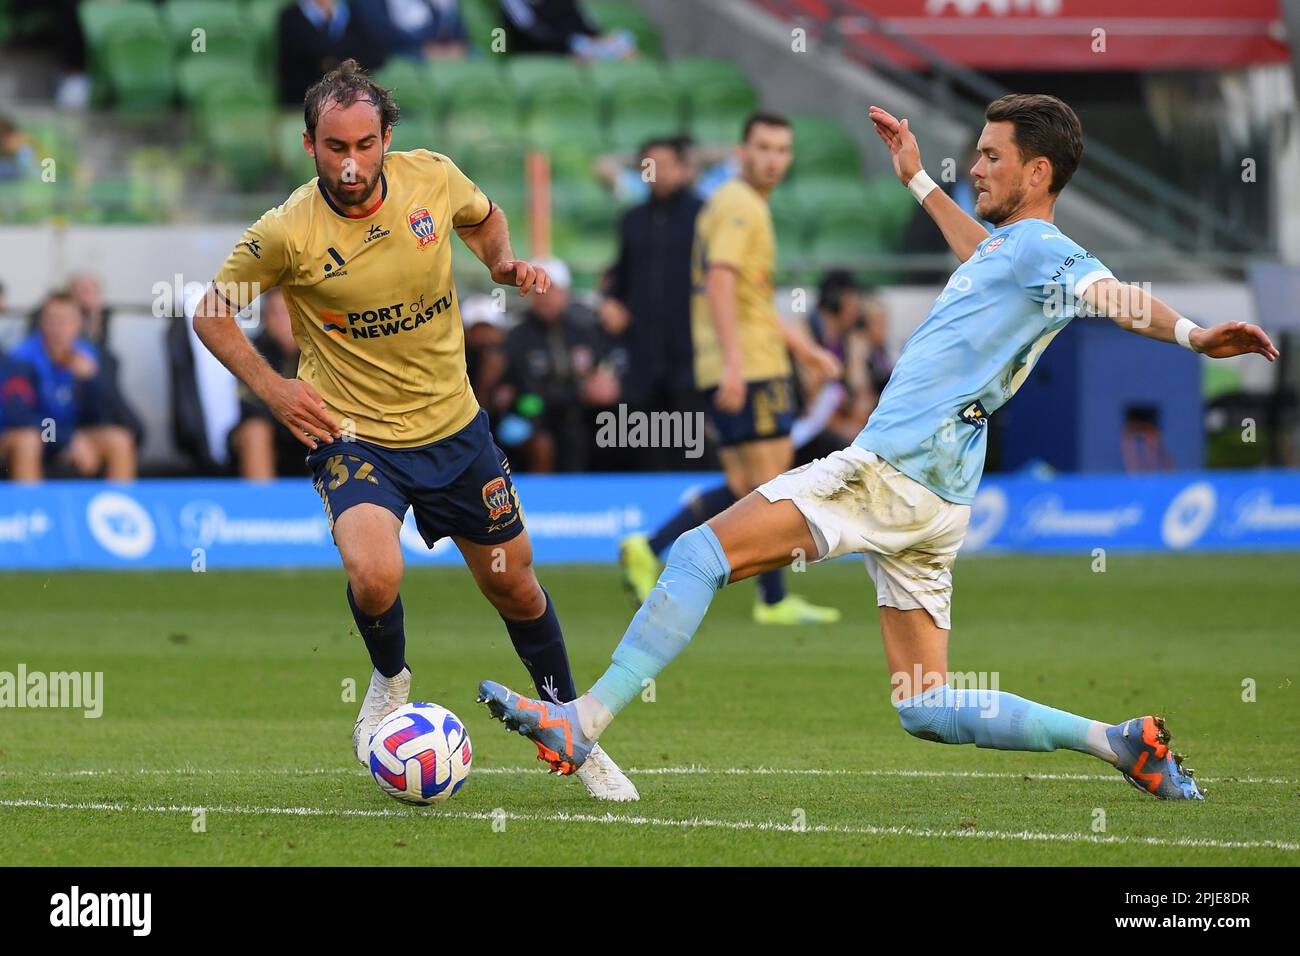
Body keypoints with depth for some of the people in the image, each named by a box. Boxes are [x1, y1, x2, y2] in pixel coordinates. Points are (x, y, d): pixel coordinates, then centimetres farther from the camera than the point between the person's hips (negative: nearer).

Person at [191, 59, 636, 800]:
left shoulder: (432, 177, -9)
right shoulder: (287, 233, -19)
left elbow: (483, 216, 16)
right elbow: (212, 312, -4)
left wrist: (505, 263, -5)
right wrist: (270, 386, -16)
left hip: (454, 426, 4)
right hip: (354, 434, -4)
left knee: (514, 585, 13)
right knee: (375, 576, -29)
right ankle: (391, 681, 6)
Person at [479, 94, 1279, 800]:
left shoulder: (1042, 252, -8)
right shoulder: (1008, 249, 20)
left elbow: (1114, 295, -28)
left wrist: (1192, 336, -46)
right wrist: (919, 181, 54)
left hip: (896, 473, -10)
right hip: (931, 498, 10)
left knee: (703, 550, -11)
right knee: (927, 709, 7)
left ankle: (584, 723, -15)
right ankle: (1124, 743, 3)